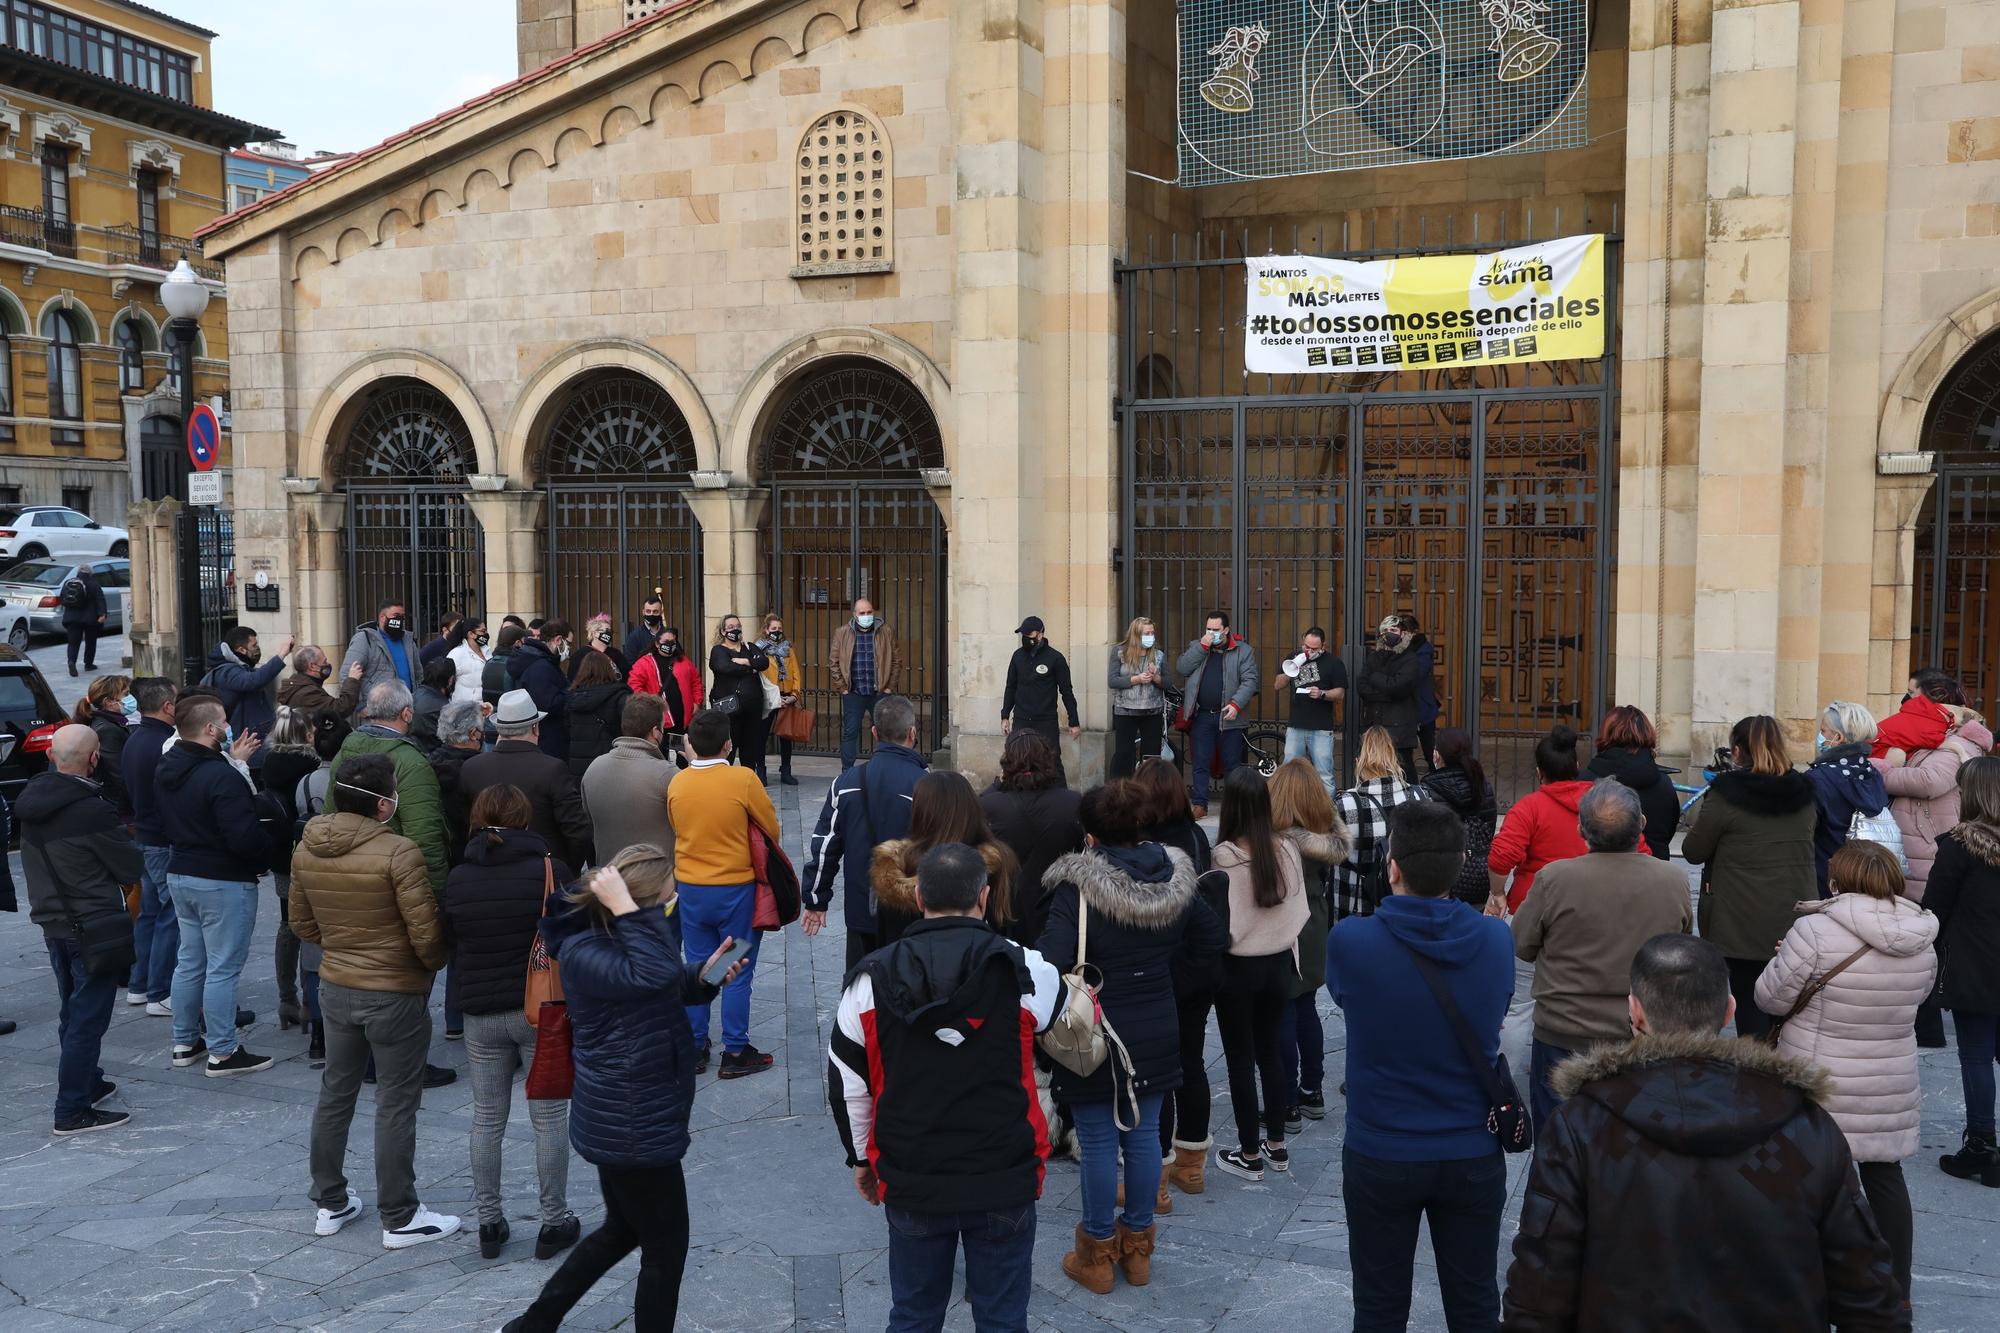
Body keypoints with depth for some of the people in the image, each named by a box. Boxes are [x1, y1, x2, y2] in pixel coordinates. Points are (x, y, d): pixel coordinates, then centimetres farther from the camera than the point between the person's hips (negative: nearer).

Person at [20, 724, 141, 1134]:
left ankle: (87, 1083, 36)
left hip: (52, 922, 8)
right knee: (88, 1018, 0)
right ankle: (73, 1111, 4)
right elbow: (130, 868, -13)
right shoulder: (93, 810, -23)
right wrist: (125, 840, 7)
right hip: (93, 927, -8)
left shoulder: (31, 801, 2)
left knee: (73, 1012, 21)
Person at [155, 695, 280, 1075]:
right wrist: (278, 850, -8)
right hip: (223, 882, -9)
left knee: (189, 962, 17)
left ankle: (185, 1043, 27)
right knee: (223, 968, -1)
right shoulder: (223, 777, -24)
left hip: (180, 874, 9)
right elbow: (245, 839, -26)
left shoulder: (166, 770, 4)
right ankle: (222, 1053, 5)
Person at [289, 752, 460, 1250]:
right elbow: (427, 934, -20)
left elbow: (302, 924, 9)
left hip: (335, 988, 6)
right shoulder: (399, 854, -23)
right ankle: (400, 1218, 14)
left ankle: (330, 1204, 32)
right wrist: (435, 964, 1)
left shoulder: (306, 850, -3)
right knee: (396, 1105, 5)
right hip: (396, 994, -6)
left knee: (335, 1093, 19)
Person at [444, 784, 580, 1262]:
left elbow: (450, 946, 7)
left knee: (487, 1120, 14)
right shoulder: (550, 871, -11)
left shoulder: (457, 880, -1)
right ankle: (554, 1223, 15)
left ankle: (489, 1224, 22)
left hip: (481, 1016, 3)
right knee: (549, 1118, 7)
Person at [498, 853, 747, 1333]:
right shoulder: (583, 952, -25)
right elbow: (654, 973, -44)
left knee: (622, 1230, 27)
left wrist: (703, 977, -3)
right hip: (634, 1130, -10)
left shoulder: (617, 935, 3)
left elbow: (668, 985, 17)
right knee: (666, 1251, 6)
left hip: (624, 1121, 10)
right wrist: (627, 911, -39)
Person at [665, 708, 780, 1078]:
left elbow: (678, 830, 8)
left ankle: (695, 1049, 21)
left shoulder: (676, 784, -4)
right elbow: (772, 831, -5)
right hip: (735, 889, -3)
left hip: (689, 888, 4)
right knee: (738, 973, 7)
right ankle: (735, 1053, 12)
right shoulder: (743, 780, -15)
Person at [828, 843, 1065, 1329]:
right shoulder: (1027, 971, -11)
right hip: (1003, 1180, -1)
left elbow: (847, 1087, 2)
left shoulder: (870, 979, -7)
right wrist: (1081, 995, 34)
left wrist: (861, 1159, 17)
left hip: (910, 1182, 1)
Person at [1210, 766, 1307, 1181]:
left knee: (1241, 1059, 8)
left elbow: (1225, 926, -20)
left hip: (1238, 968, -5)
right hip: (1279, 963, 5)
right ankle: (1276, 1145, 29)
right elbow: (1299, 912, 1)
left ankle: (1249, 1154, 17)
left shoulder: (1226, 856, -23)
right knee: (1270, 1051, 19)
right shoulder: (1287, 850, -8)